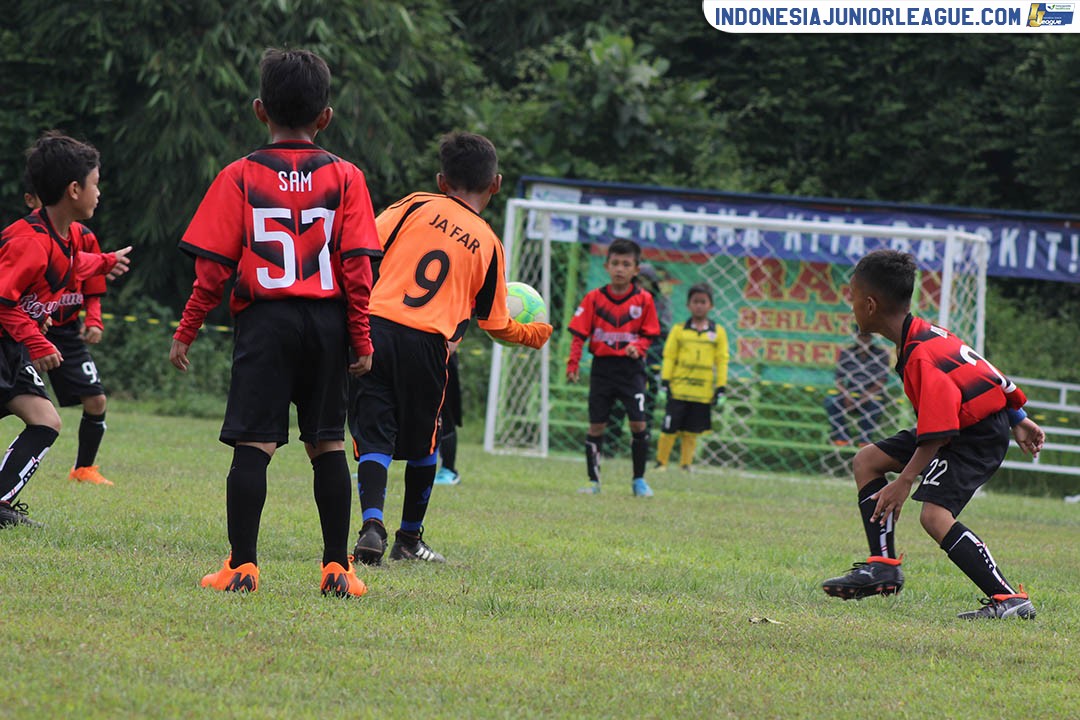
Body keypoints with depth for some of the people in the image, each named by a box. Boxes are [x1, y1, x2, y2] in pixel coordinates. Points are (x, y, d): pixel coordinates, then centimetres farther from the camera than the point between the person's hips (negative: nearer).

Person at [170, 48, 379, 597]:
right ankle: (337, 567, 10)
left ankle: (242, 564, -9)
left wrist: (186, 332, 5)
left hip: (263, 321, -2)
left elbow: (214, 267, -3)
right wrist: (361, 339, 4)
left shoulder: (240, 177, -1)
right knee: (327, 444, 10)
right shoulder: (344, 178, 2)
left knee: (253, 444, -4)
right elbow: (356, 265, -2)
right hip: (327, 324, 2)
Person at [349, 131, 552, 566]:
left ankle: (372, 522, -24)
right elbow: (496, 325, 18)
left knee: (374, 438, -1)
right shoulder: (488, 244, 11)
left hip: (373, 329, 0)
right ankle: (409, 539, 29)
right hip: (426, 346, 0)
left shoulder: (416, 206, 10)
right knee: (422, 445, 20)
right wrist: (534, 334, 37)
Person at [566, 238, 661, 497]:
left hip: (631, 368, -1)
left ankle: (639, 480, 6)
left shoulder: (643, 299, 1)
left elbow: (649, 334, 5)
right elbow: (579, 334, 1)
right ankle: (593, 481, 13)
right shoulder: (594, 298, 2)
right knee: (596, 425, 2)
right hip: (602, 366, 1)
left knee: (639, 423, -9)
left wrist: (637, 346, -16)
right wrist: (573, 364, -9)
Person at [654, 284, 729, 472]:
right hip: (679, 390, -1)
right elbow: (669, 357, 5)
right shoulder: (679, 330, 5)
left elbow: (722, 361, 8)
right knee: (669, 429, -2)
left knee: (691, 433, 4)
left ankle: (686, 465, 12)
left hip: (703, 393, 1)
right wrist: (666, 382, -1)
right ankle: (661, 463, 8)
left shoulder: (718, 333, 7)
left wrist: (721, 388, 3)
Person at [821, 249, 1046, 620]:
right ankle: (883, 566, 15)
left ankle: (1010, 599, -26)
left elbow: (938, 432, -29)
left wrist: (905, 481, -27)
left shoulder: (921, 357, -28)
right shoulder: (924, 334, 2)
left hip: (978, 436, -11)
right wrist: (1018, 419, 21)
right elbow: (982, 374, 11)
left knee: (935, 514, -25)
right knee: (867, 460, 13)